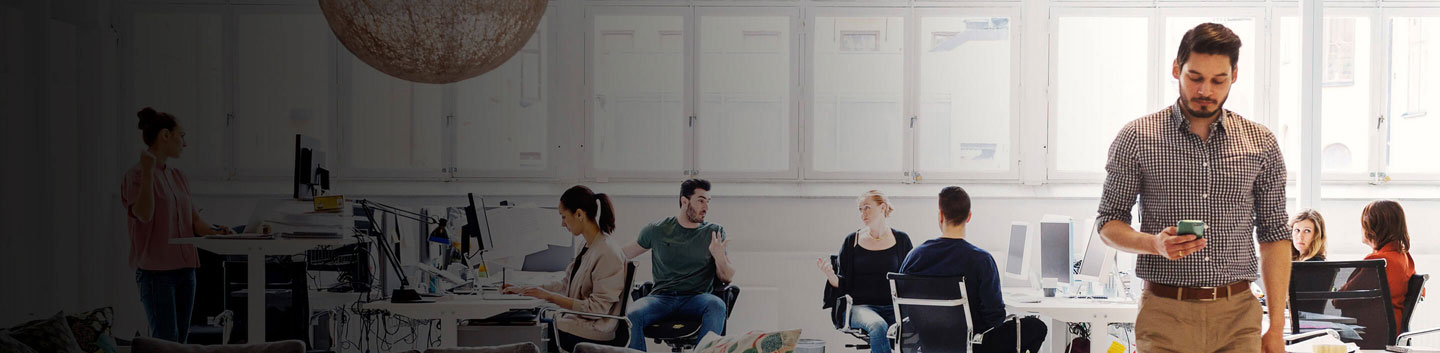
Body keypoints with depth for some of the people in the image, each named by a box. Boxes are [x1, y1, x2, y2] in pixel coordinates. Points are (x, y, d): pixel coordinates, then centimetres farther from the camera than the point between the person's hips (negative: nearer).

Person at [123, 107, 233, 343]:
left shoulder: (177, 177, 15)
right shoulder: (138, 174, -6)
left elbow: (194, 220, 13)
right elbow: (144, 214, -21)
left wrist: (213, 231, -7)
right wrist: (147, 171, -25)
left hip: (185, 268, 7)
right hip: (156, 270, -7)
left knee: (181, 341, 8)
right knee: (166, 341, -11)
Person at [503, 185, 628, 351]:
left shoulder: (607, 254, -20)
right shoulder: (588, 248, 9)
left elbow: (596, 308, -21)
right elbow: (565, 283, 19)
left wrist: (550, 296, -20)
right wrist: (522, 290, 15)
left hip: (591, 336, -9)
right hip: (577, 322, 9)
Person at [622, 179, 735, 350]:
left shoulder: (715, 232, 11)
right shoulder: (657, 230, 10)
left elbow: (728, 278, 9)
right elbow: (624, 255, 21)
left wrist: (719, 257, -12)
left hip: (696, 298, 0)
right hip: (661, 296, 0)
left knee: (717, 305, -35)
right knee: (631, 315, -31)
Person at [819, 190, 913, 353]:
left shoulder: (901, 240, 12)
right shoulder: (852, 241, 11)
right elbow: (843, 285, 10)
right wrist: (830, 275, -12)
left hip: (895, 307, 1)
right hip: (862, 306, 0)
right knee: (878, 326, -37)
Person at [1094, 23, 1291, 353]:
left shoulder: (1262, 144, 7)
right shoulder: (1136, 138, 1)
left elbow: (1275, 235, 9)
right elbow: (1108, 222, 5)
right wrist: (1154, 244, -17)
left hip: (1238, 316, 2)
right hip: (1166, 313, -2)